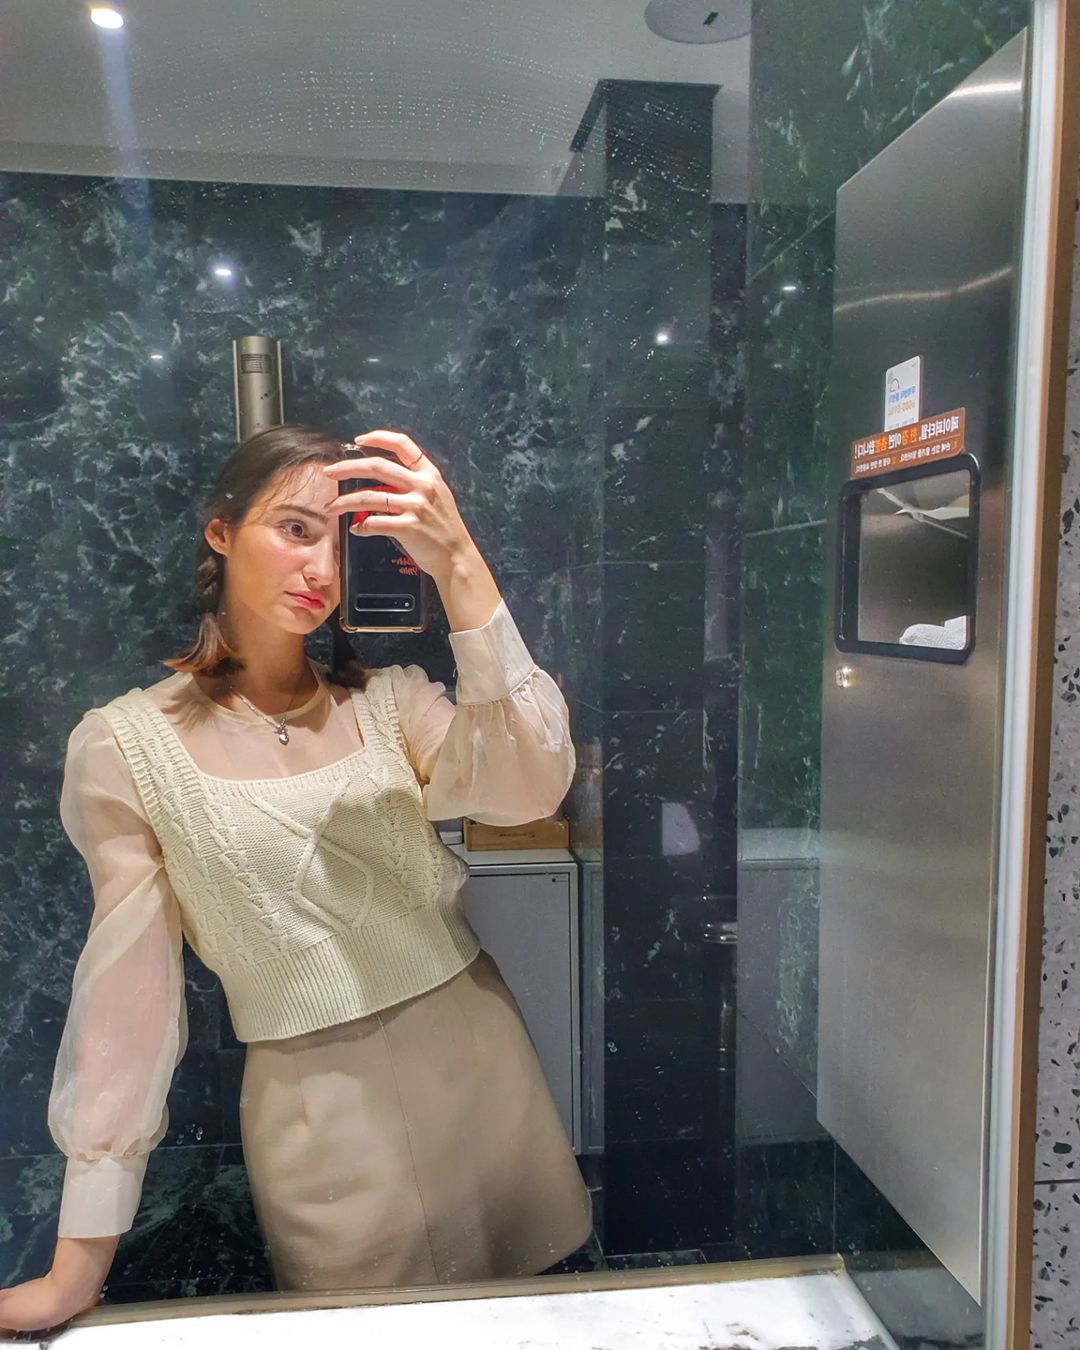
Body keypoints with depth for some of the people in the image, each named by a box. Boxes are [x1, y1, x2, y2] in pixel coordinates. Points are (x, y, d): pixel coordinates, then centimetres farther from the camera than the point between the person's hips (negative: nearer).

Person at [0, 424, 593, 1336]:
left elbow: (529, 788, -21)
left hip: (478, 1056, 3)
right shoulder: (127, 743, -7)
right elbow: (129, 983, -6)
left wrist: (459, 566, -31)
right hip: (318, 1109, -2)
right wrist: (83, 1256, -3)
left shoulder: (390, 701, -2)